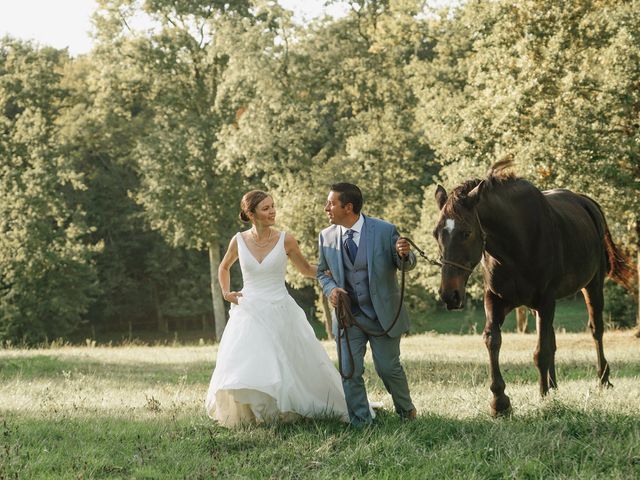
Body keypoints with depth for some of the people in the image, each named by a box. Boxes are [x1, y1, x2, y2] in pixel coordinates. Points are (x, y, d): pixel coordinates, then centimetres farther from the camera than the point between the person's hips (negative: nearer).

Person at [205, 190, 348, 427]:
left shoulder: (285, 240, -4)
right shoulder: (239, 241, 0)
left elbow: (307, 270, 9)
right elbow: (224, 268, 21)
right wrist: (226, 293, 8)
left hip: (280, 313, -1)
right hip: (249, 314, 1)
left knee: (288, 368, -1)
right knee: (243, 367, -3)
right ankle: (247, 416, 12)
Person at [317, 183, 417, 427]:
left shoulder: (385, 231, -10)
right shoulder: (327, 236, -1)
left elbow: (407, 265, -2)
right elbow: (322, 272, 13)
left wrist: (405, 254, -27)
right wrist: (331, 289, -9)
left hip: (382, 314, -3)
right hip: (347, 315, 3)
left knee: (389, 368, 6)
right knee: (350, 372, 2)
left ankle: (406, 411, 31)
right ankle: (360, 423, 15)